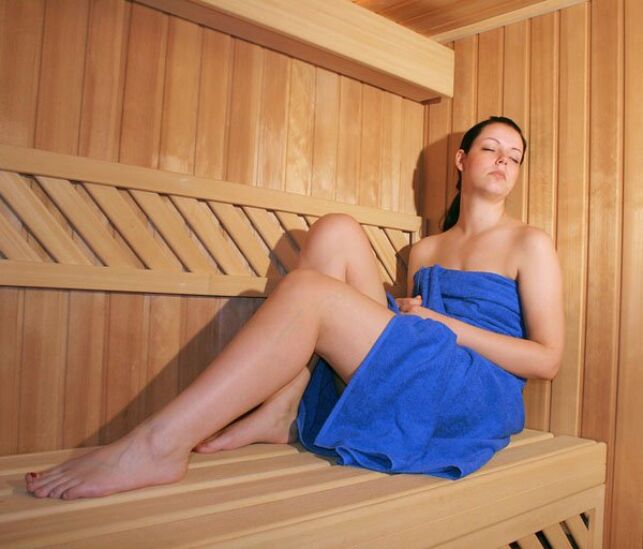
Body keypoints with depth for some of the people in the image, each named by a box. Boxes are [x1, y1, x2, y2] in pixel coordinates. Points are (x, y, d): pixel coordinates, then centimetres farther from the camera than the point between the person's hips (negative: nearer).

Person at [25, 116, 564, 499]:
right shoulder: (425, 250, 22)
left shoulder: (529, 244, 9)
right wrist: (399, 315, -2)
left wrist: (443, 325, -9)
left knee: (307, 292, -26)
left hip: (477, 397, -5)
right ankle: (282, 414, -17)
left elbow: (547, 359, 1)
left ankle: (156, 446, -27)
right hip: (410, 389, 5)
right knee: (336, 231, -10)